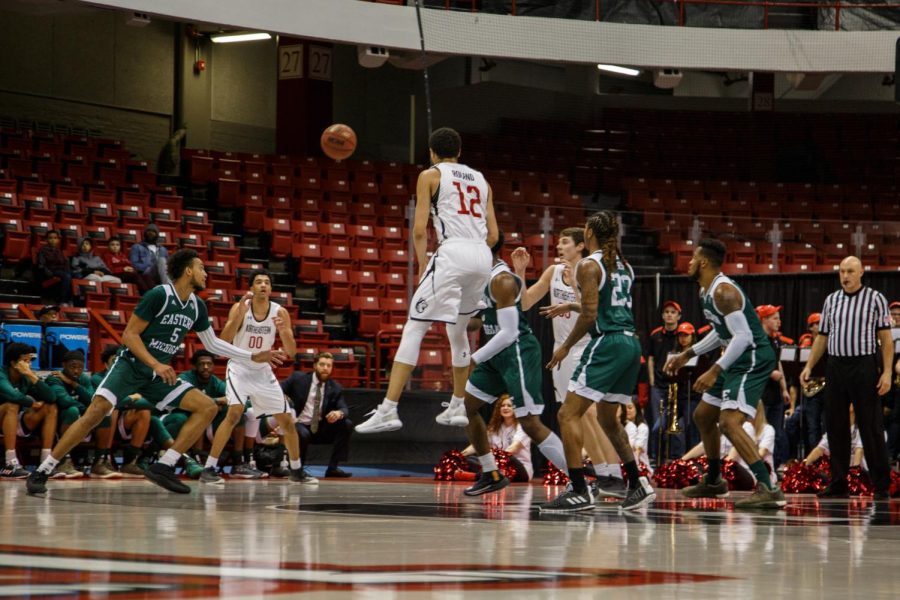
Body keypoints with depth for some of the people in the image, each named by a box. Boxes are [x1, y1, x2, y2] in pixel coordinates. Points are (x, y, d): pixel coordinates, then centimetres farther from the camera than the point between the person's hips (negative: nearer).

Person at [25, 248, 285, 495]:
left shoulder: (197, 306, 8)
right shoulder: (159, 295, -14)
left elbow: (212, 343, 21)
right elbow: (129, 335, -14)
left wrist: (254, 356, 17)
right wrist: (156, 365, -25)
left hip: (158, 375, 7)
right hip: (130, 364, -7)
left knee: (208, 407, -6)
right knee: (96, 412, -27)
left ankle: (163, 467, -12)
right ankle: (41, 472, -19)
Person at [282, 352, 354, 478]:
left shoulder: (335, 388, 5)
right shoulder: (298, 378, -1)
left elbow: (344, 409, -5)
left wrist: (339, 413, -30)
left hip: (321, 429, 4)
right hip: (300, 425, -4)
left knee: (347, 425, -17)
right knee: (303, 434, -38)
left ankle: (333, 468, -12)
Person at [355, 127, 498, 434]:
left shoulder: (430, 175, 9)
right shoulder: (480, 180, 24)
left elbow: (419, 229, 0)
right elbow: (493, 234, 19)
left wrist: (422, 267, 9)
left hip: (452, 251, -6)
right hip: (483, 256, 6)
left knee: (414, 329, -6)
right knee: (458, 330, 25)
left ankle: (388, 410, -15)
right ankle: (457, 407, 30)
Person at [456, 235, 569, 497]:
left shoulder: (501, 280, -19)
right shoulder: (486, 276, 11)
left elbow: (508, 333, -23)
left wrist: (474, 359, -20)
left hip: (518, 354, -10)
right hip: (499, 355, 10)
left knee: (531, 424, -13)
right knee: (466, 406, 13)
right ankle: (492, 475, 20)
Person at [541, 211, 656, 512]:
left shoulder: (589, 266, -8)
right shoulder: (623, 266, 17)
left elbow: (590, 315, -14)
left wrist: (566, 346, -3)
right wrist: (569, 306, 37)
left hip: (608, 344, -9)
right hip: (631, 344, 9)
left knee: (568, 414, -7)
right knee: (607, 418, 23)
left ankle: (579, 491, -15)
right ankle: (639, 484, 22)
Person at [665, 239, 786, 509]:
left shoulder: (723, 292, -20)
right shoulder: (707, 291, 12)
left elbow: (743, 336, -27)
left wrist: (715, 371, -29)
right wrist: (686, 355, 27)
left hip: (754, 359, -11)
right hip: (737, 360, 11)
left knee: (729, 422, -24)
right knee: (703, 416, 21)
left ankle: (768, 490, -30)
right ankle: (713, 481, 38)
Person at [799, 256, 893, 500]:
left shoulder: (875, 299, 1)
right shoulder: (831, 300, 13)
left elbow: (886, 338, -2)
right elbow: (822, 337, 17)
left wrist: (887, 372, -10)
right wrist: (809, 366, 8)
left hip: (864, 367, -4)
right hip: (835, 367, 4)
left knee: (871, 427, -4)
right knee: (835, 427, 4)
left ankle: (881, 486, 0)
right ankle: (838, 484, 11)